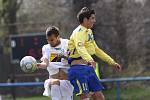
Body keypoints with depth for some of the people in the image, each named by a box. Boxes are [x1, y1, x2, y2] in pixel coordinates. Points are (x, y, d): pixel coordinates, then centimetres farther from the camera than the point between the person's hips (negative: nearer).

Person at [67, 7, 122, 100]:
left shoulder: (89, 32, 19)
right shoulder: (79, 32, -12)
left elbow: (96, 50, 28)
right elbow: (80, 48, -32)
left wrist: (112, 62, 26)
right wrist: (90, 60, -51)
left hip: (88, 68, 10)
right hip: (79, 68, -10)